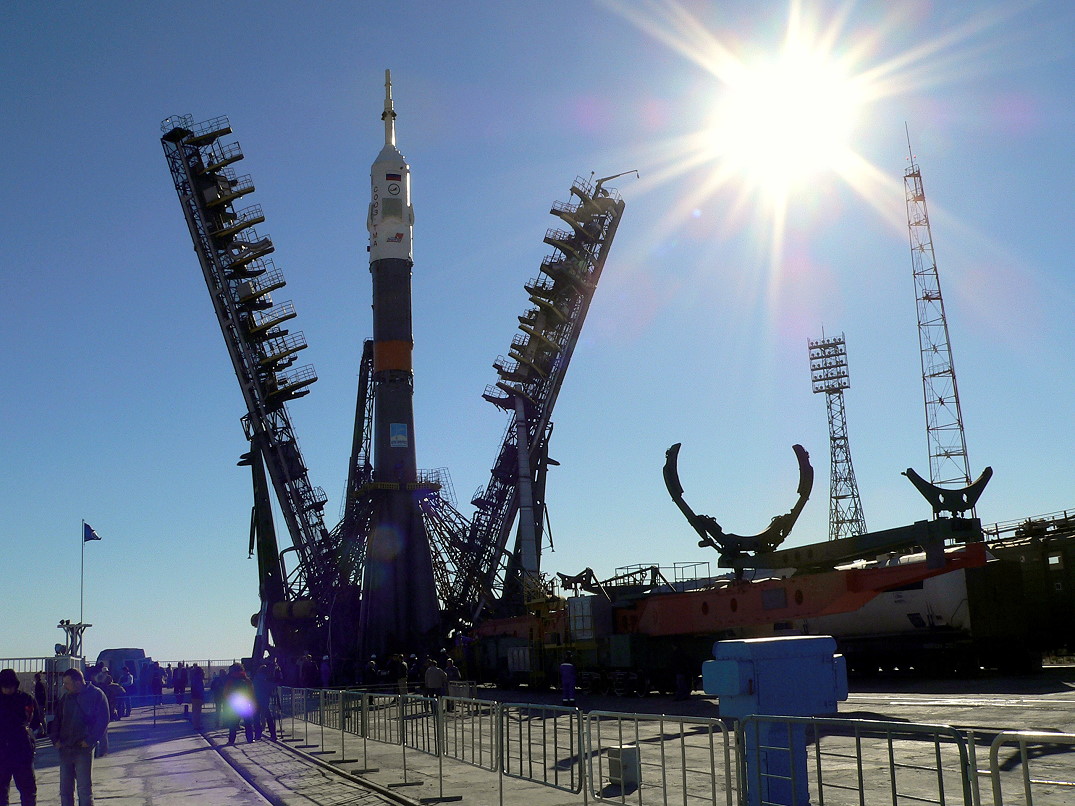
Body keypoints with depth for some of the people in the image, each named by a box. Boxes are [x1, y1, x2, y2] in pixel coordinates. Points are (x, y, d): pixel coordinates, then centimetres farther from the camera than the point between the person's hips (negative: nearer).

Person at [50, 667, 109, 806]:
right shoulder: (66, 697, 12)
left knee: (85, 789, -1)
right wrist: (55, 739, 4)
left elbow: (102, 720, -9)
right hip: (65, 749, 6)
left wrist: (90, 740, -14)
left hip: (84, 749, -6)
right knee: (65, 789, 10)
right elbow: (57, 719, 18)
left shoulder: (96, 695, -6)